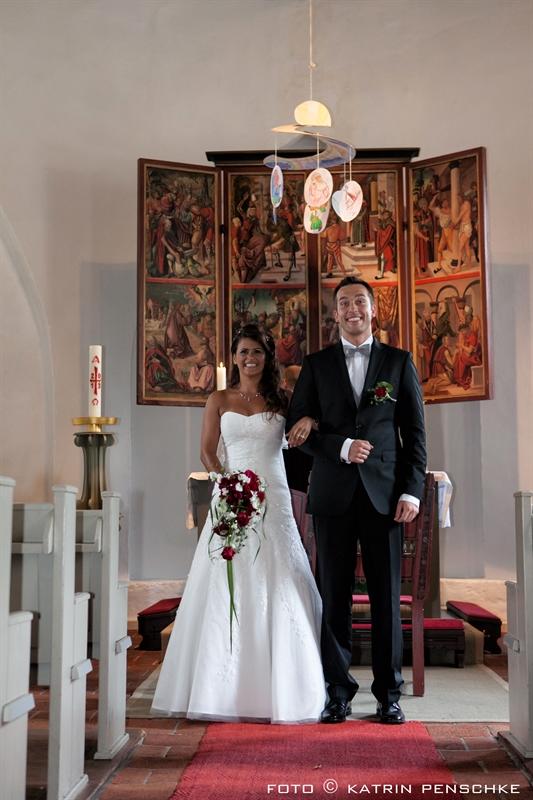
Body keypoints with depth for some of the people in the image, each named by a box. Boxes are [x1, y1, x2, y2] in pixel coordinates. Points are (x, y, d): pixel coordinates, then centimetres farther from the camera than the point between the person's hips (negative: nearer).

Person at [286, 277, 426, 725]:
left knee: (387, 596, 3)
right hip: (333, 495, 1)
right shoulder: (316, 365, 10)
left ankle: (389, 693, 14)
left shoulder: (399, 362, 9)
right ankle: (338, 692, 14)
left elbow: (415, 433, 5)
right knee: (335, 597, 4)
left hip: (384, 494, 0)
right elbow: (299, 429, 5)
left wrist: (412, 490, -4)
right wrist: (341, 447, -11)